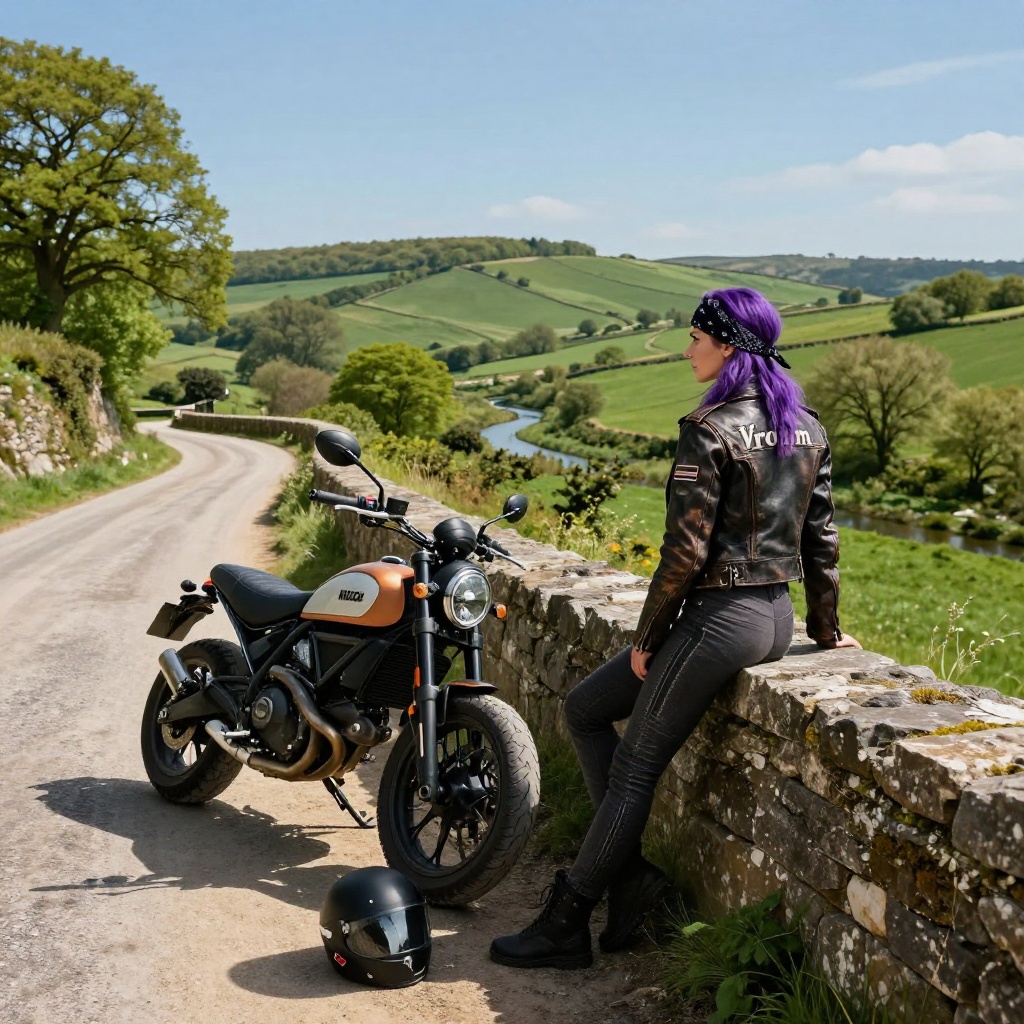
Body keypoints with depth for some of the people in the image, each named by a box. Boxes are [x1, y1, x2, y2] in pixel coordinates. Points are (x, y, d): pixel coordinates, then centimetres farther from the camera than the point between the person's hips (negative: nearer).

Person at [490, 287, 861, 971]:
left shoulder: (710, 429, -15)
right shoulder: (807, 427, 9)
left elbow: (686, 550, -18)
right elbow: (820, 538, 12)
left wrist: (647, 637, -8)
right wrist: (827, 630, 21)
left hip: (719, 618, -9)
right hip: (777, 619, 9)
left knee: (635, 767, 4)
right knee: (584, 709, 16)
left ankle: (567, 926, 14)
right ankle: (627, 874, 15)